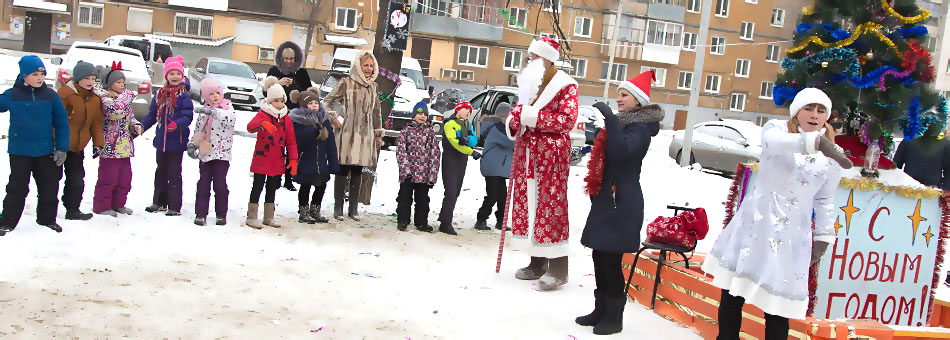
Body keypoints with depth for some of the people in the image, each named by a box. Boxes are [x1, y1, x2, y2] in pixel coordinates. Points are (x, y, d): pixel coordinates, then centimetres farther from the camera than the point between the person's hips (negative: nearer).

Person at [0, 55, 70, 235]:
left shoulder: (51, 96, 0)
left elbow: (61, 123, 3)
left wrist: (61, 148, 0)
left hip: (46, 151, 2)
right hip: (19, 151, -2)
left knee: (49, 188, 10)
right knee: (17, 189, 4)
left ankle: (47, 218, 28)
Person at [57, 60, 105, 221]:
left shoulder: (95, 99, 8)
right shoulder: (65, 93, -13)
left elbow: (97, 123, 14)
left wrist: (98, 144, 7)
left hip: (77, 147, 6)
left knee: (77, 179, 9)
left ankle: (73, 210, 20)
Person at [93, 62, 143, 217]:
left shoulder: (125, 97, 14)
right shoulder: (102, 97, -10)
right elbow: (115, 113, -25)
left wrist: (136, 126, 1)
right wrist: (126, 97, -16)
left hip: (125, 145, 8)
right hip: (109, 145, -8)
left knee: (125, 177, 11)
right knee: (108, 177, -4)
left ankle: (118, 204, 24)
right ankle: (101, 206, 7)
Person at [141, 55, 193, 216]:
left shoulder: (184, 96, -8)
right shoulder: (160, 95, 8)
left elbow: (187, 116, -16)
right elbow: (152, 115, 15)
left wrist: (177, 124, -34)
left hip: (176, 142, -6)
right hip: (161, 141, 6)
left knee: (174, 174, -1)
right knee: (161, 171, 16)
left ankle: (175, 207, 6)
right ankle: (159, 202, 29)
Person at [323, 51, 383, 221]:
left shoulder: (373, 86, 15)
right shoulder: (346, 83, 0)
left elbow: (376, 112, 21)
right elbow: (328, 101, 2)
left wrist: (378, 134, 19)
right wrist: (332, 118, -9)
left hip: (365, 134, 4)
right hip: (347, 132, -4)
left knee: (357, 172, 6)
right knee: (343, 170, -2)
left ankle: (354, 208, 13)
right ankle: (338, 207, 5)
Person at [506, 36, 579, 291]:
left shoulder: (565, 85, -6)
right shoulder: (529, 83, 18)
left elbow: (568, 119, -16)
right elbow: (519, 110, 23)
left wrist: (534, 117, -20)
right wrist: (513, 120, -1)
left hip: (552, 154, -8)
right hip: (527, 153, 8)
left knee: (551, 206, -9)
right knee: (527, 204, 9)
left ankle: (557, 270, -4)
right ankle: (537, 264, 20)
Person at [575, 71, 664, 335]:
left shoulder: (640, 127, -9)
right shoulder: (620, 122, 20)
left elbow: (622, 150, -29)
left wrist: (610, 119, -30)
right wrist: (595, 193, 28)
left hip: (622, 203, -9)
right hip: (605, 200, 9)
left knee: (611, 260, -8)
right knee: (599, 256, 11)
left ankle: (614, 317, 2)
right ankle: (601, 310, 21)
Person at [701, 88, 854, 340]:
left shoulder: (831, 156, 6)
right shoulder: (777, 128, -1)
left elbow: (825, 200, 16)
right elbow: (774, 141, -28)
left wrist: (824, 236, 12)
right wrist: (815, 141, -42)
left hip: (791, 235, 1)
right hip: (754, 223, 0)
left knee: (777, 303, -2)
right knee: (732, 292, 5)